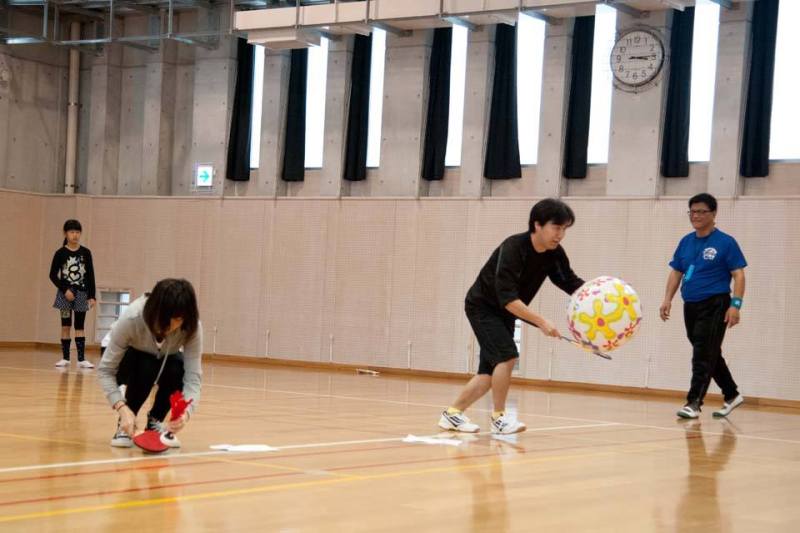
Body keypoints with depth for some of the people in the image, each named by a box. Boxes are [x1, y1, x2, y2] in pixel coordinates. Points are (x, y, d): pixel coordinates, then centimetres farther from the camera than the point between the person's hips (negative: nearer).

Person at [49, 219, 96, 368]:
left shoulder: (85, 253, 1)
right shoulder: (60, 253, -3)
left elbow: (90, 275, 3)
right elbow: (53, 275, -2)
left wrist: (92, 296, -2)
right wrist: (65, 290, -13)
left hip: (81, 294, 1)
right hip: (65, 294, -1)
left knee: (79, 327, 1)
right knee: (66, 326, 4)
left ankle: (81, 359, -3)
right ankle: (65, 358, 8)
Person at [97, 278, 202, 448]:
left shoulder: (192, 326, -32)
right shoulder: (132, 319, -38)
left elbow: (193, 374, -34)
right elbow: (105, 369, -33)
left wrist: (186, 411, -53)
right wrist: (122, 408, -47)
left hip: (163, 361, 3)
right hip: (127, 362, -2)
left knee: (176, 367, -32)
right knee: (146, 366, -36)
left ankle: (155, 421, -4)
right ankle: (125, 423, -11)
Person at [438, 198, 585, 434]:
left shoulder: (555, 254, -10)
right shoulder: (513, 248, -31)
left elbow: (571, 283, -3)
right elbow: (507, 297, -36)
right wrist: (541, 321, -43)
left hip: (506, 313, 7)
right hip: (482, 306, -7)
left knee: (491, 370, 5)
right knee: (507, 355, -21)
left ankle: (452, 414, 15)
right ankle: (499, 417, -9)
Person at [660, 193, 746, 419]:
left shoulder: (725, 243, -7)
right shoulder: (686, 242, 10)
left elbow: (738, 275, -9)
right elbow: (676, 273, 14)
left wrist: (735, 305, -19)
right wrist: (668, 299, 3)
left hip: (715, 306, -7)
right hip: (691, 306, 7)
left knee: (703, 356, -10)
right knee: (711, 355, 15)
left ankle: (694, 403, -10)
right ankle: (732, 395, 30)